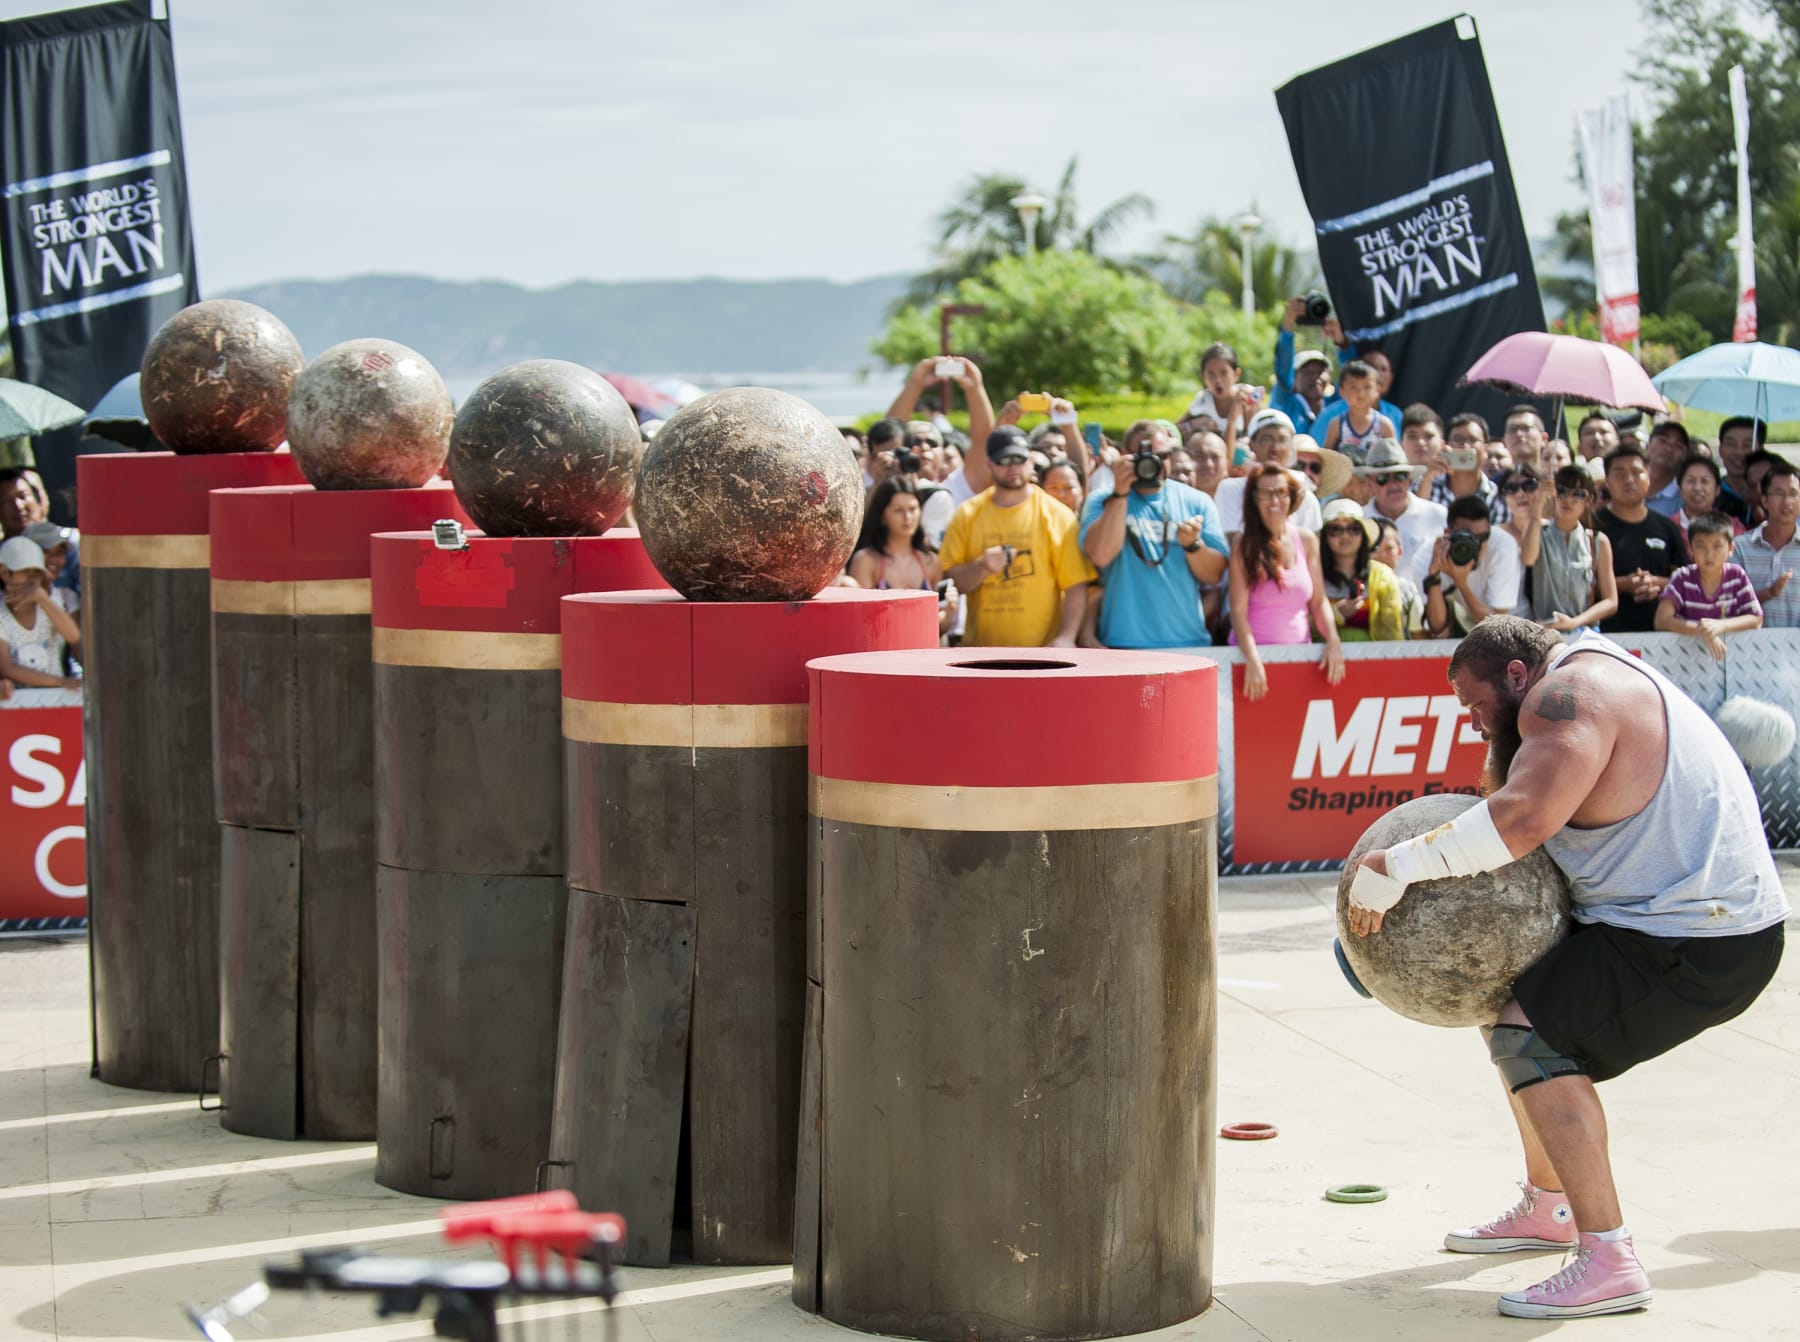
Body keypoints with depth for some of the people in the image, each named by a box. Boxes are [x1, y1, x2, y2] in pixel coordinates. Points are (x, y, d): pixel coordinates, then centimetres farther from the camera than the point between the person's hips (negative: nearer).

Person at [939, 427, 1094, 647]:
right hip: (982, 657, 2)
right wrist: (981, 567, -18)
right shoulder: (967, 515, 6)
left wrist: (1066, 637, -18)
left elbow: (1075, 586, -6)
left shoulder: (1056, 514, -1)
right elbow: (950, 580, 2)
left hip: (1042, 656, -2)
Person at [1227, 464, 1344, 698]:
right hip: (1257, 650, -3)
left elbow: (1319, 602, 11)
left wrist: (1333, 640, -6)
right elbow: (1238, 610, -9)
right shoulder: (1244, 546, -3)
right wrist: (1252, 659, -21)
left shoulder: (1306, 540, 8)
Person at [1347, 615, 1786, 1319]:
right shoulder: (1595, 683, 19)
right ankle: (1548, 1207, 30)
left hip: (1701, 943, -11)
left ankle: (1609, 1262, -18)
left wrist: (1397, 867, -26)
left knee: (1530, 1037, -16)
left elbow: (1526, 816, -32)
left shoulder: (1570, 691, -15)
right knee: (1509, 1004, 18)